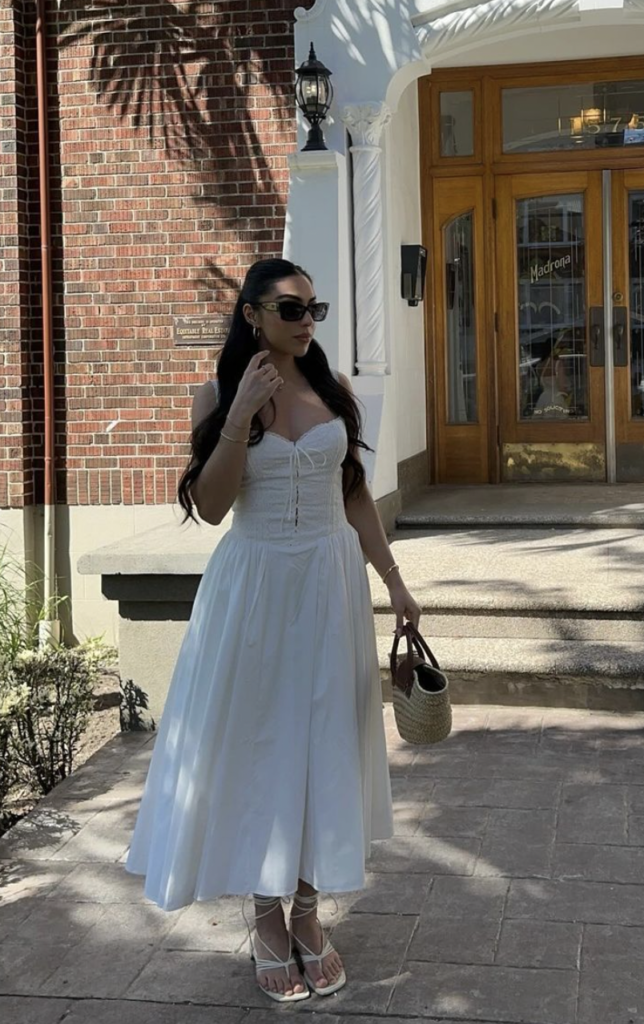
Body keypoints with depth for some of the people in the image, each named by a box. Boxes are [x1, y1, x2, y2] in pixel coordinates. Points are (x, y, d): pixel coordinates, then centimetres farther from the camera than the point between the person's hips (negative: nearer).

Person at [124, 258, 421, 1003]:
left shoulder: (334, 389, 3)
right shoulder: (218, 396, -4)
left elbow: (355, 495, 9)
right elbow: (211, 507, -12)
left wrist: (394, 581, 8)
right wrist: (242, 413, -19)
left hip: (331, 582, 3)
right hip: (255, 583, -2)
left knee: (324, 739, 8)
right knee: (256, 740, 5)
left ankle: (308, 911, 23)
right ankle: (267, 917, 20)